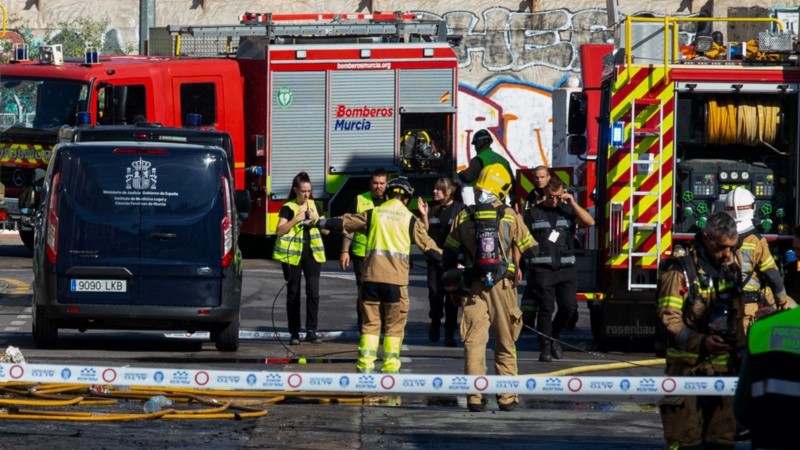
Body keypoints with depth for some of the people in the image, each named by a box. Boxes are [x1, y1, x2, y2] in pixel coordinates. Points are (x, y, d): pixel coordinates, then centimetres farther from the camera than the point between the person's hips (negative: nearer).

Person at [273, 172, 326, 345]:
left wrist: (317, 219, -5)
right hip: (292, 253, -2)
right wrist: (296, 219, -19)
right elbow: (279, 231, -11)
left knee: (313, 291, -10)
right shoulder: (288, 208, -1)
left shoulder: (314, 205, 11)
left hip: (312, 252, 2)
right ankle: (294, 333, 7)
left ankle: (311, 331, -8)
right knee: (293, 293, 3)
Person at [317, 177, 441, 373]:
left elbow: (344, 223, 15)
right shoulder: (410, 219, 4)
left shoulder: (373, 214, 8)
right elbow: (427, 245, 4)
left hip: (371, 276, 2)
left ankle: (365, 367, 2)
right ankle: (390, 368, 1)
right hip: (396, 279, -2)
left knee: (370, 323, 8)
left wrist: (321, 222, 30)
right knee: (394, 327, 5)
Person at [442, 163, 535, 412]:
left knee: (474, 342, 1)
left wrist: (452, 283, 20)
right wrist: (520, 273, 21)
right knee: (505, 344, 8)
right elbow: (527, 250, 5)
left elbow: (449, 254, 9)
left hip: (474, 288, 1)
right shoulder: (511, 216, -1)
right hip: (503, 286, -1)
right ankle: (507, 397, 7)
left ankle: (475, 397, -6)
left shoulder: (464, 217, 3)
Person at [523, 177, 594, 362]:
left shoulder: (568, 210, 11)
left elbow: (589, 222, -3)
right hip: (542, 269, -2)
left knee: (568, 306, -5)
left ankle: (553, 337, 19)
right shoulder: (533, 213, 6)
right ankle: (545, 348, 3)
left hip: (566, 269, 2)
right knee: (546, 309, -4)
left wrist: (573, 203, -8)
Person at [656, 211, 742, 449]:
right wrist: (700, 342, -28)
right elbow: (669, 318, -14)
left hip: (723, 369, 6)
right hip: (688, 368, -6)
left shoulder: (731, 266, 11)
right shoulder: (680, 268, -9)